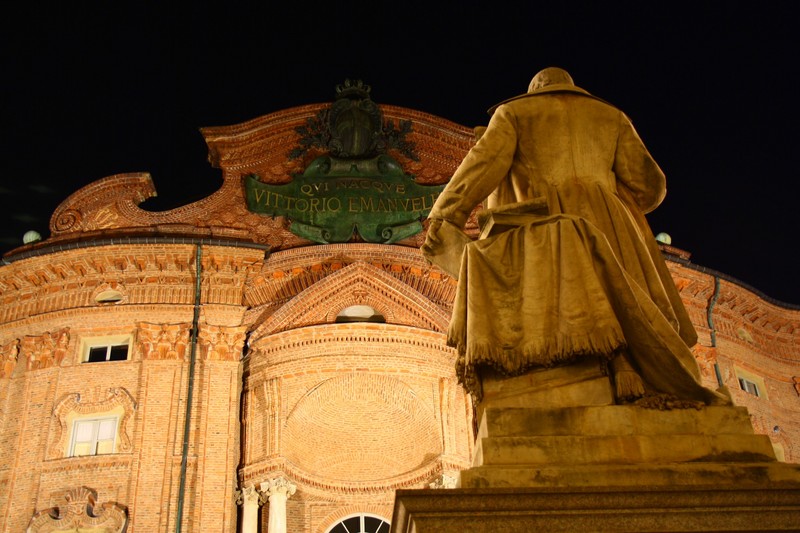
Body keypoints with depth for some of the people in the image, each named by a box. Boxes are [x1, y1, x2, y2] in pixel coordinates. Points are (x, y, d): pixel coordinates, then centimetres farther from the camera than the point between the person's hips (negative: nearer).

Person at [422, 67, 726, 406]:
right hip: (606, 226, 2)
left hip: (546, 228, -2)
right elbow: (648, 185, 17)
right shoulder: (611, 116, 29)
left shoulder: (513, 112, 24)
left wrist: (442, 217, -4)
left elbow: (486, 161, 4)